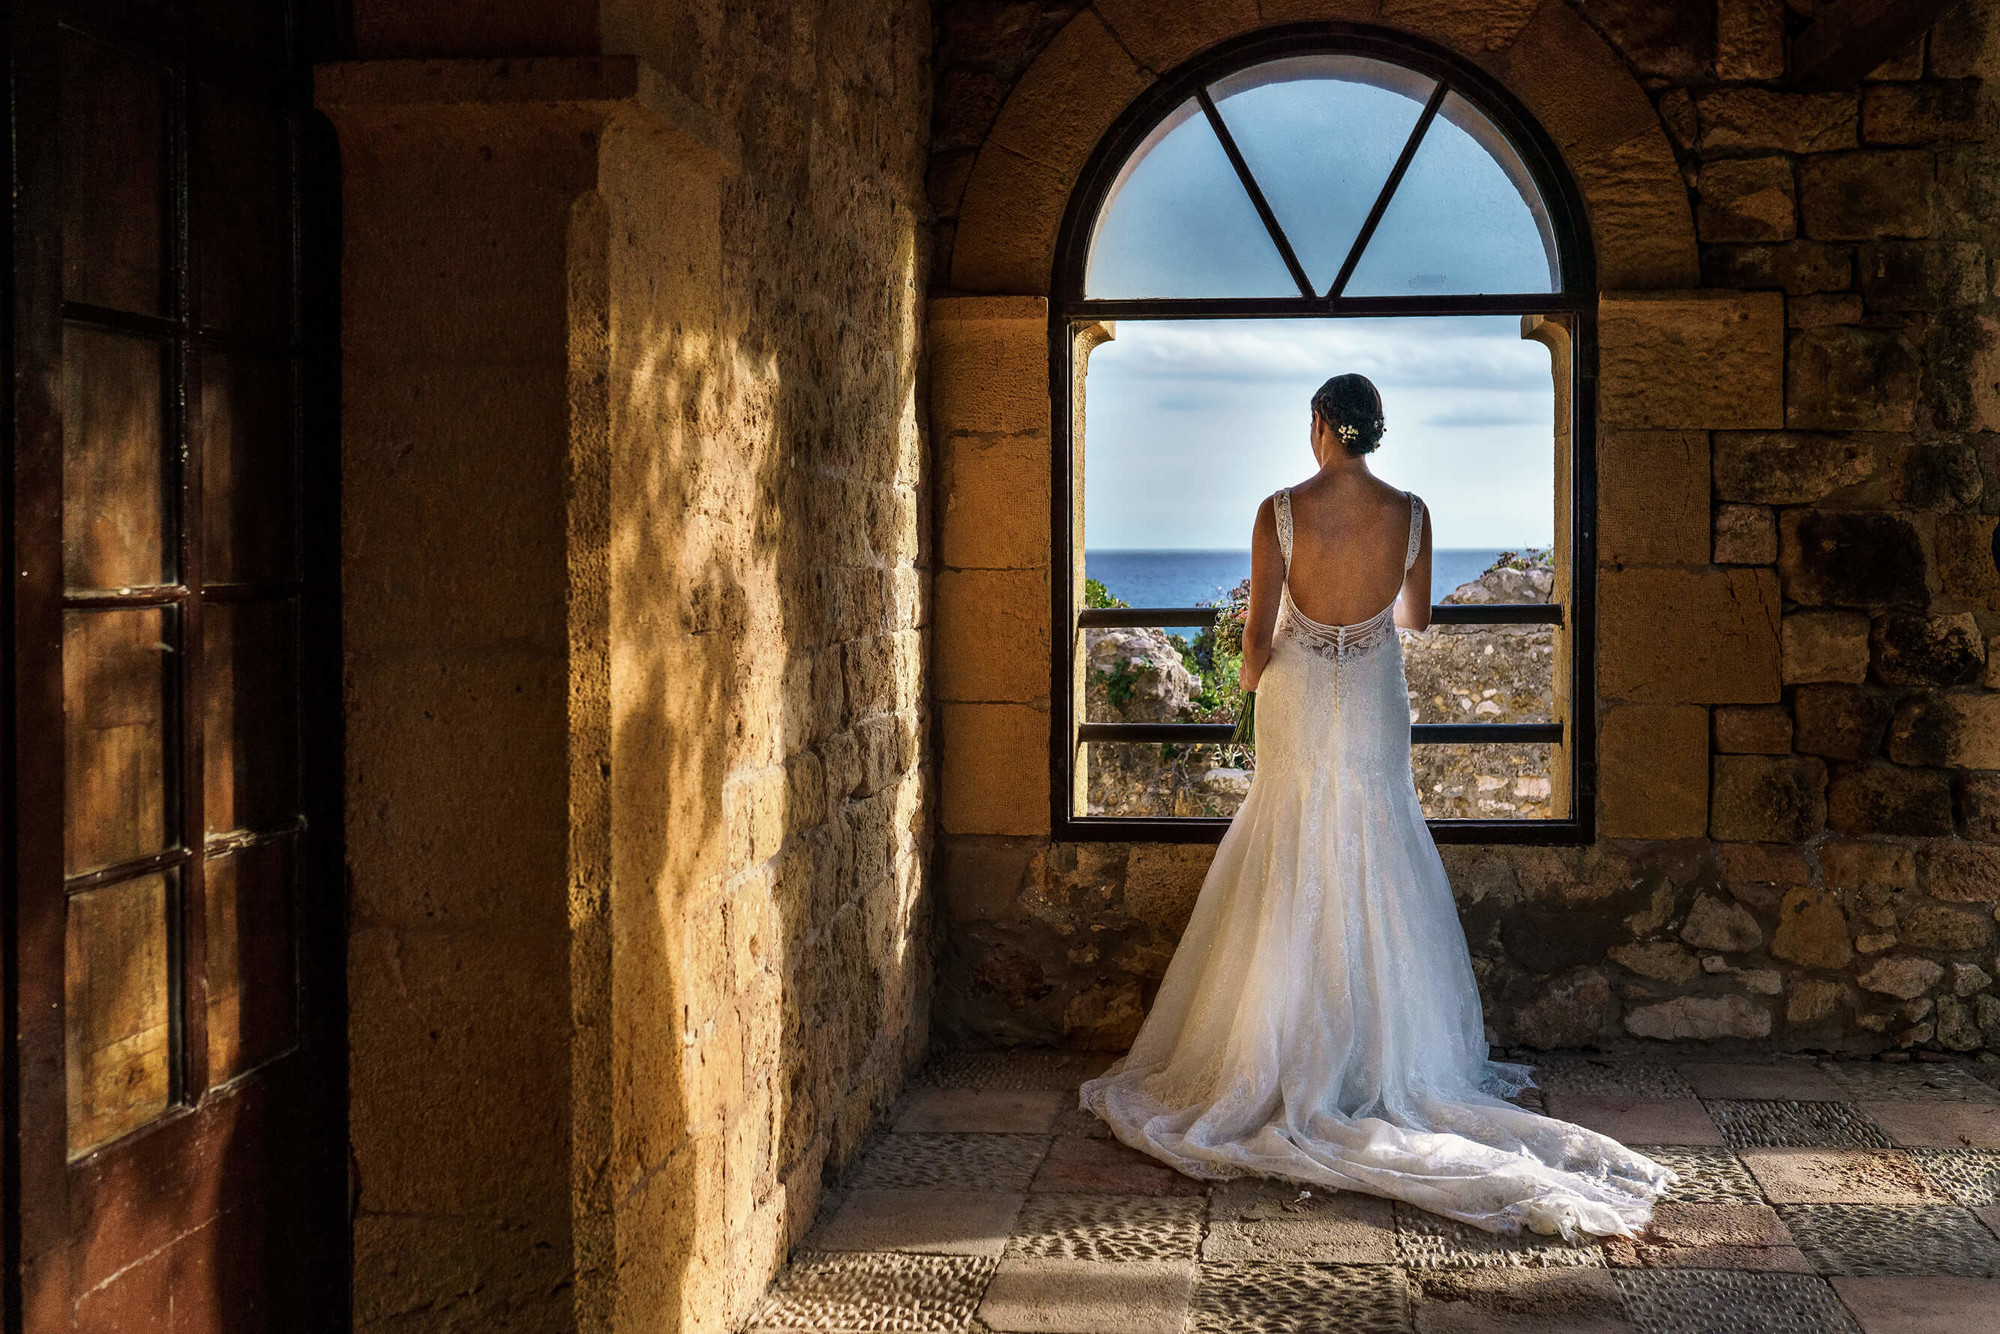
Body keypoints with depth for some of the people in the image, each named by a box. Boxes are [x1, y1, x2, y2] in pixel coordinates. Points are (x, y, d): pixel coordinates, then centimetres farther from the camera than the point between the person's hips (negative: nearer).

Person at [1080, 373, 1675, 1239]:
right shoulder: (1410, 514, -5)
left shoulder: (1280, 512, -13)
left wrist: (1251, 678, 12)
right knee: (1378, 886, 11)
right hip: (1375, 713, 2)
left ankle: (1291, 1061, 14)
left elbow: (1258, 634, -10)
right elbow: (1416, 618, 9)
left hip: (1298, 711, -2)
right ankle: (1393, 1060, 17)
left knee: (1293, 890, 8)